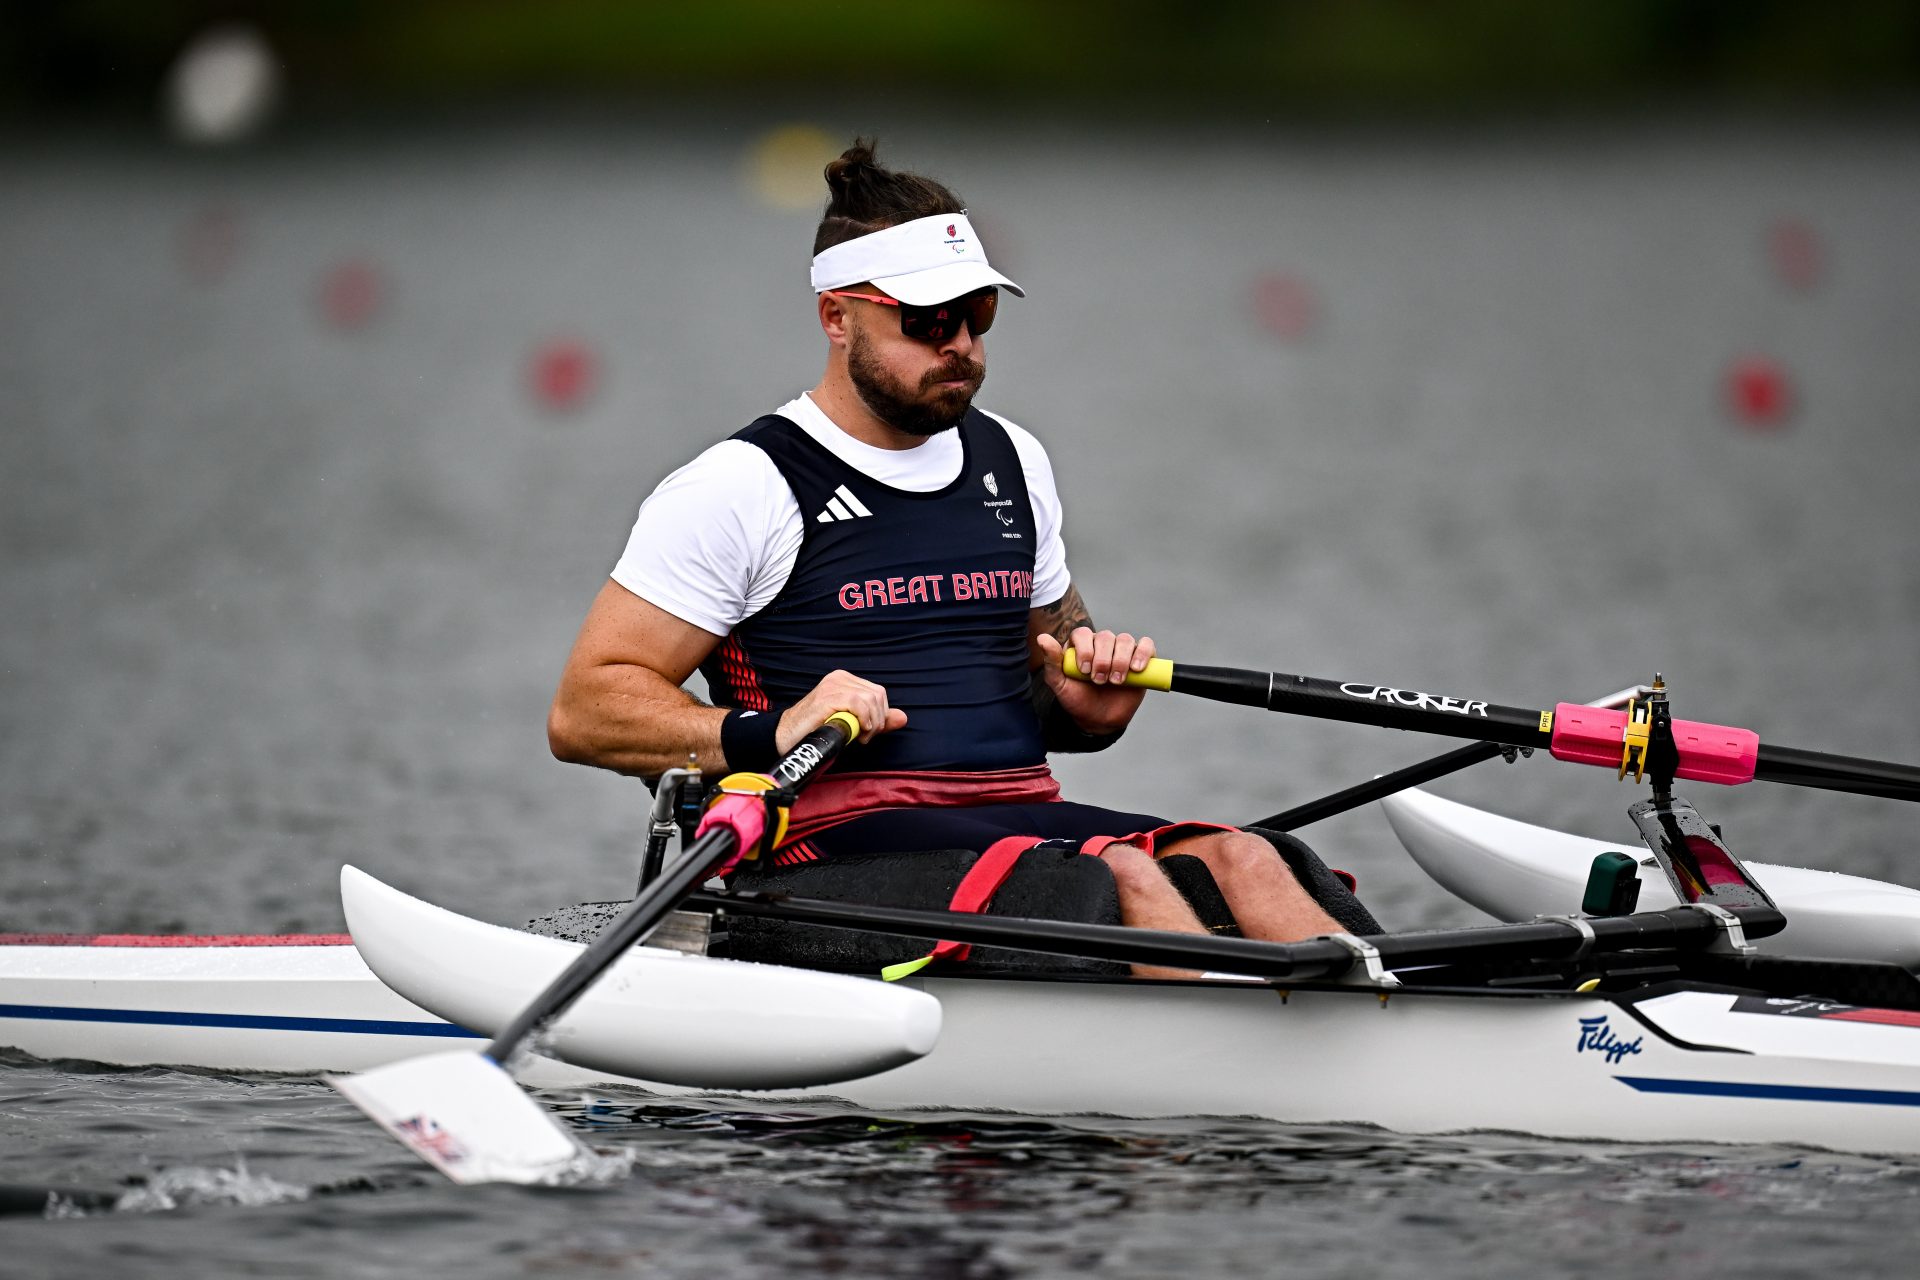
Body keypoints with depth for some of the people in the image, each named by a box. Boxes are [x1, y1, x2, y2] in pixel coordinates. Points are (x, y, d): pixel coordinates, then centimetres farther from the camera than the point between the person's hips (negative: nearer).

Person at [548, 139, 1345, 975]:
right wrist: (768, 733, -19)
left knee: (1238, 859, -24)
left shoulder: (1012, 463, 21)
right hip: (843, 832, -6)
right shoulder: (743, 487, 1)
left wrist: (1086, 709, 7)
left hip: (1025, 812, 6)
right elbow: (583, 711, -4)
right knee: (1120, 877, -33)